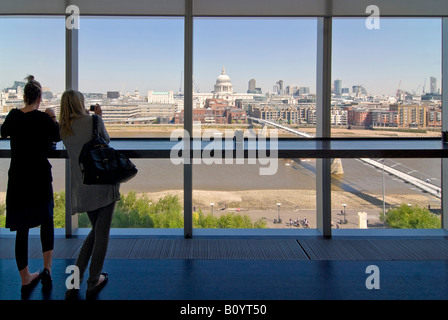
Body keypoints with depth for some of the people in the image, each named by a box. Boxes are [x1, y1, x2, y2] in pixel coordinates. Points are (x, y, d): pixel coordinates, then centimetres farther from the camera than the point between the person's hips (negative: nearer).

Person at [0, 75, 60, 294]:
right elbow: (57, 137, 7)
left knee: (21, 228, 9)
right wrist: (53, 118, 15)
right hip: (40, 179, -2)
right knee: (46, 220, 18)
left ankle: (25, 279, 16)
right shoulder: (43, 118, -11)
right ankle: (47, 268, 4)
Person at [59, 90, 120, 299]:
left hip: (82, 189, 6)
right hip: (103, 183, -6)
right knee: (102, 233, 6)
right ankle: (93, 282, 14)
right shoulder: (93, 120, -7)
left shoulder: (63, 130, 6)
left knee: (95, 230, 21)